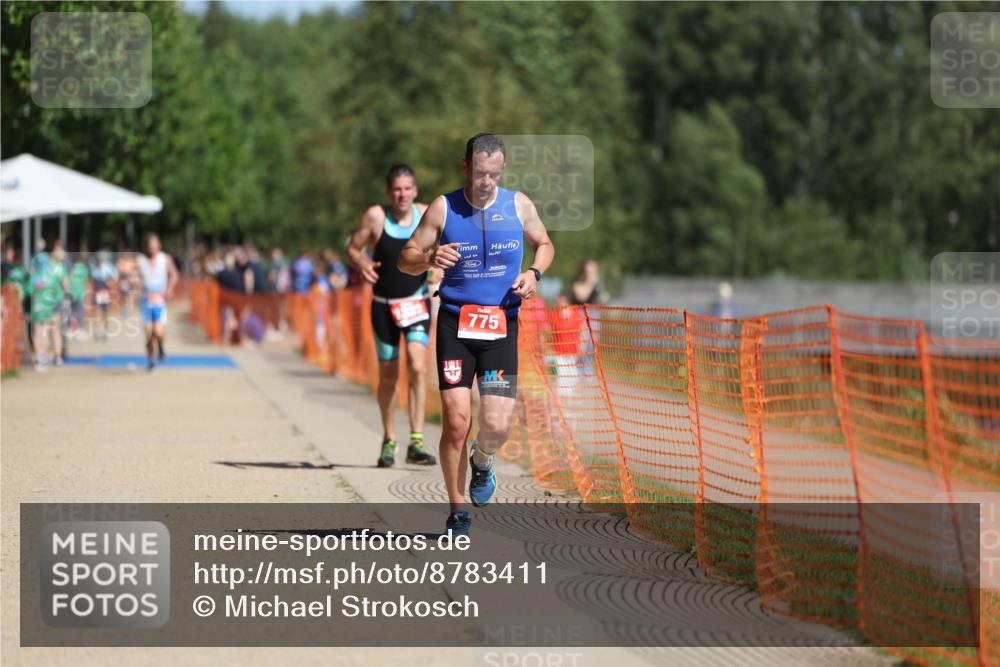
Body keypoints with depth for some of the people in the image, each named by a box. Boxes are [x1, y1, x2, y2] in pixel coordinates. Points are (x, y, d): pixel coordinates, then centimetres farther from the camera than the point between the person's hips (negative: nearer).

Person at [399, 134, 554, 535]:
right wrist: (430, 259, -20)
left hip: (501, 325, 1)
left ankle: (482, 461, 29)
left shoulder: (518, 205, 4)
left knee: (496, 426, -9)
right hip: (455, 322, -1)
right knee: (455, 420, -9)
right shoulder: (443, 209, 0)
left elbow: (544, 244, 20)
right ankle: (457, 510, 7)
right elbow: (405, 259, 3)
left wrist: (534, 272, -2)